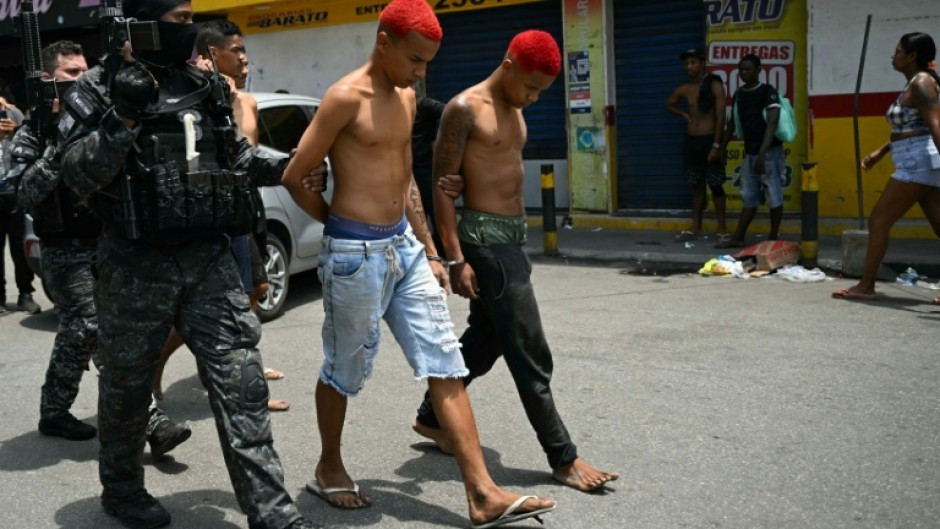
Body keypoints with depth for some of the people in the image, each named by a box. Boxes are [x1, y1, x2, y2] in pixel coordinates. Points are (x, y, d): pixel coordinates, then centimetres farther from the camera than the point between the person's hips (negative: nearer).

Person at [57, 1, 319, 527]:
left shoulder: (206, 86, 12)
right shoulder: (100, 89, -4)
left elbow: (236, 156, 24)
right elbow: (79, 176, -12)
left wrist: (284, 166, 8)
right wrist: (124, 116, -23)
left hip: (209, 258, 4)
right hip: (136, 266, -4)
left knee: (240, 381, -1)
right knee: (128, 385, 12)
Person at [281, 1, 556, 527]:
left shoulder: (406, 98, 11)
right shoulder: (346, 97, -13)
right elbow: (294, 177, -11)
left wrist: (430, 251, 16)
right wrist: (340, 224, 4)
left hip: (405, 246, 8)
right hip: (356, 253, -7)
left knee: (445, 365, 2)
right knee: (345, 370, 9)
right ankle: (329, 468, 34)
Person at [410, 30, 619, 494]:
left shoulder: (515, 110, 14)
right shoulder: (465, 109, -12)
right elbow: (443, 186, -14)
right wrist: (456, 258, -19)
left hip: (512, 234, 9)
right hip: (485, 237, -9)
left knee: (484, 340, 17)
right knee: (529, 352, -4)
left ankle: (431, 417, 34)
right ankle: (563, 458, 6)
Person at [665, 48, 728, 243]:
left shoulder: (714, 85, -9)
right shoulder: (684, 89, 7)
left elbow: (720, 117, -14)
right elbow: (669, 104, 29)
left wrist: (716, 145, -19)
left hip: (709, 140, -5)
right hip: (691, 141, 5)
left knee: (715, 185, -2)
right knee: (697, 185, 11)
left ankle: (722, 229, 5)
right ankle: (695, 227, 17)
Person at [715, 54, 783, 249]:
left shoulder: (768, 92, -12)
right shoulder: (739, 94, 9)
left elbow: (772, 124, -20)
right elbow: (733, 122, 21)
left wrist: (762, 153, -27)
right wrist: (723, 146, 22)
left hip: (770, 152, -7)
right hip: (749, 153, 7)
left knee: (774, 196, 0)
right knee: (749, 197, 11)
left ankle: (773, 238, 9)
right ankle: (737, 238, 14)